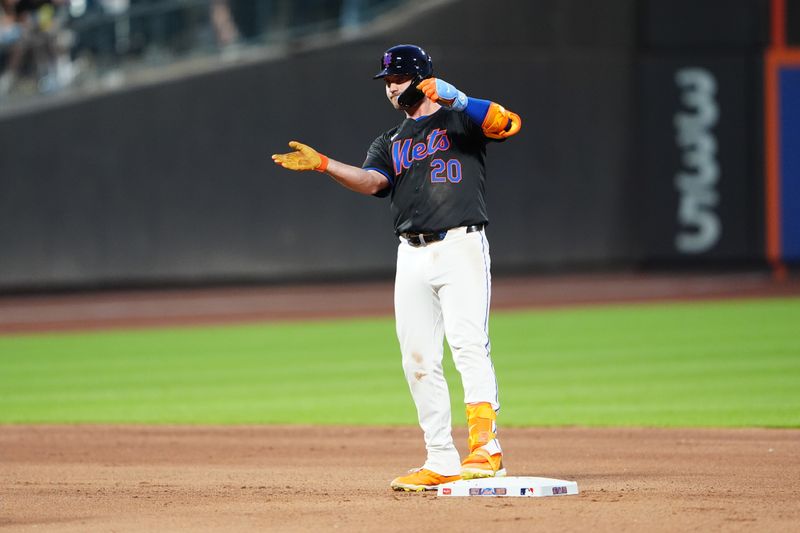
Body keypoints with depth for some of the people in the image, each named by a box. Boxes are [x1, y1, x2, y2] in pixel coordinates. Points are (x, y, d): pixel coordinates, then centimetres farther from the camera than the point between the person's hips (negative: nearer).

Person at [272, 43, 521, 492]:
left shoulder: (460, 119, 6)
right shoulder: (390, 143, 21)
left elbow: (508, 123, -15)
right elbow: (371, 181, -1)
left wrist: (454, 99, -27)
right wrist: (322, 165, -17)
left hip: (461, 246, -6)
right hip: (412, 256, 6)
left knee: (469, 344, -19)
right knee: (419, 360, 2)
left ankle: (486, 447, -25)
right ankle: (442, 461, 7)